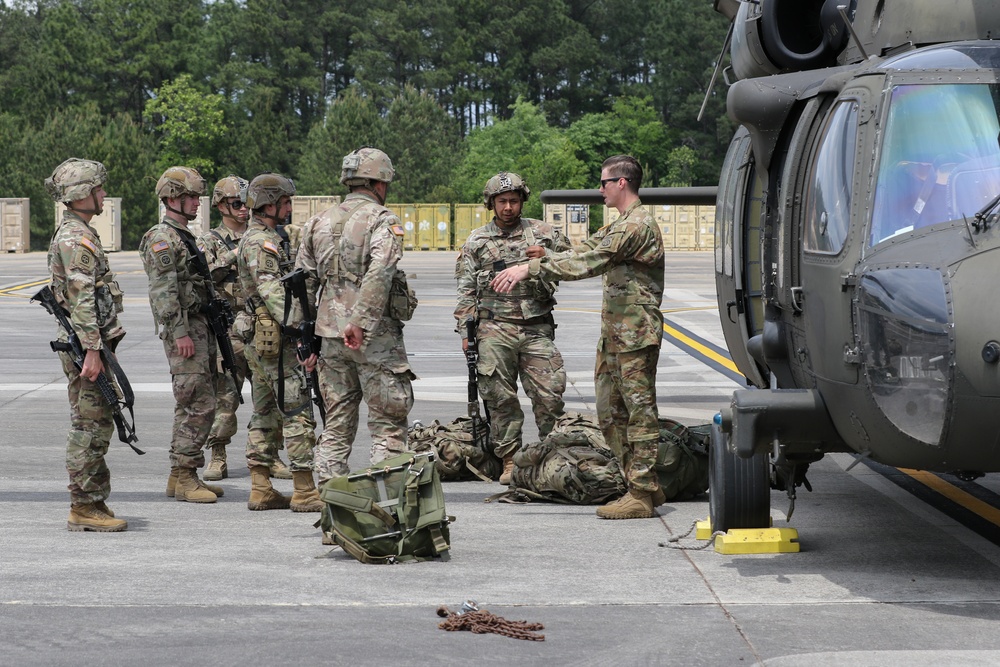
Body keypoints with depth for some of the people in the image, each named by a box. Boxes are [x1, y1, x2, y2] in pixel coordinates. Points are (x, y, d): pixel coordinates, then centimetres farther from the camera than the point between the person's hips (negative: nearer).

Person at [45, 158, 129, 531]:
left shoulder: (79, 233, 18)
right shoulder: (75, 238, -15)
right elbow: (81, 300, -22)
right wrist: (91, 350, -24)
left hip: (93, 341, 10)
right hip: (85, 345, -10)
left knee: (98, 425, 13)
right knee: (88, 426, -7)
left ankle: (94, 502, 17)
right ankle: (83, 508, -4)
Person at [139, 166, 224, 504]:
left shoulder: (185, 237, 20)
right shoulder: (162, 239, -12)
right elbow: (163, 291, -19)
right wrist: (180, 333, -23)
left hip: (201, 328, 10)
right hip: (183, 330, -10)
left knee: (196, 406, 11)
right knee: (198, 405, -12)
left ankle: (182, 476, 15)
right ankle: (183, 477, -8)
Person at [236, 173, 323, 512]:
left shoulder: (257, 238, 19)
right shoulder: (261, 242, -14)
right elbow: (272, 291, -23)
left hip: (259, 340, 11)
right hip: (274, 340, -11)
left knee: (265, 413, 11)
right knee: (298, 412, -10)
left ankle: (260, 490, 12)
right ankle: (304, 491, -10)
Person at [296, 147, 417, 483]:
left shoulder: (321, 222, 13)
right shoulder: (382, 220, -7)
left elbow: (303, 281, 13)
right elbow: (379, 273, -24)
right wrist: (360, 322, -26)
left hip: (330, 334, 6)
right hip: (376, 336, -6)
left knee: (337, 424, 13)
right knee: (388, 423, 1)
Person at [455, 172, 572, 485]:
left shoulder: (543, 233, 10)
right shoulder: (477, 241, 10)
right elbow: (466, 290, 9)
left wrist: (547, 258, -8)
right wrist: (466, 331, 2)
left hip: (537, 329, 0)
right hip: (494, 331, 0)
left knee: (549, 395, -4)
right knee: (501, 398, 0)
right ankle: (510, 461, 8)